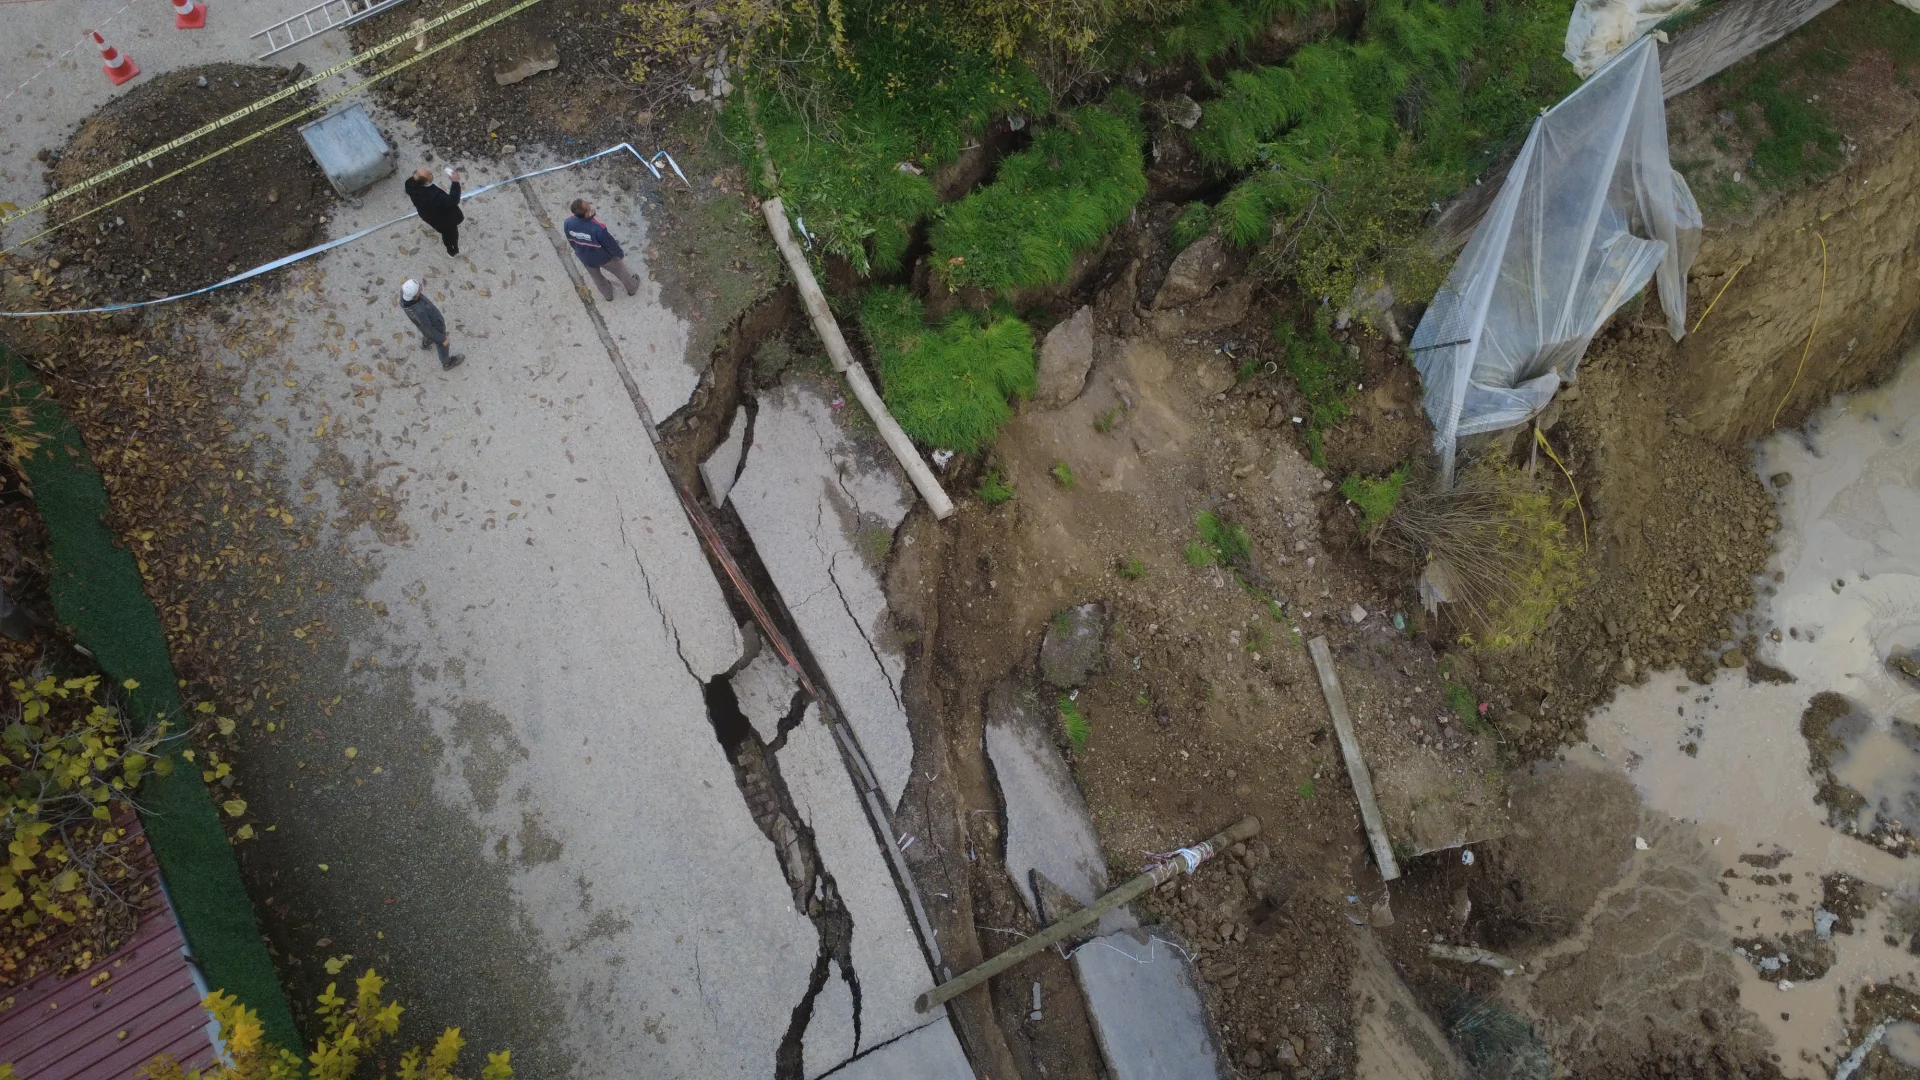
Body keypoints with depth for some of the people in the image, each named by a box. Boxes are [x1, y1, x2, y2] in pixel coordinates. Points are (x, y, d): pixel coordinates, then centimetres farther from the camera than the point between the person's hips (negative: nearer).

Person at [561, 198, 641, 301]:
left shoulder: (568, 224, -28)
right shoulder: (597, 228, -43)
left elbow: (571, 241, -6)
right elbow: (611, 244, -24)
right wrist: (620, 254, -2)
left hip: (585, 258, 4)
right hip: (604, 257, -4)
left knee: (596, 275, 33)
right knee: (619, 269, 28)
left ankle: (608, 294, 59)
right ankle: (632, 287, 55)